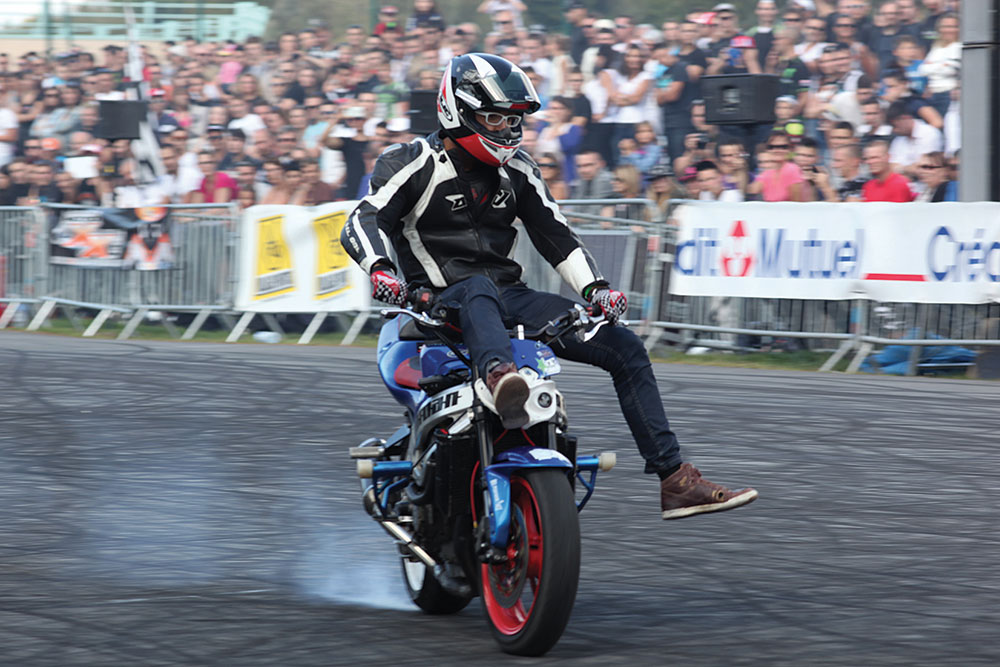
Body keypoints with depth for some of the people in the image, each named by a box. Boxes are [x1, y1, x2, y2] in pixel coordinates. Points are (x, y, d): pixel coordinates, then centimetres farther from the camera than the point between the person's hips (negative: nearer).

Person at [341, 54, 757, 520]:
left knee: (625, 348, -3)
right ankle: (499, 377, -79)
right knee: (478, 289, -44)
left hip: (510, 296, 7)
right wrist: (380, 269, -36)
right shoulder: (416, 164, -3)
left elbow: (554, 235, 19)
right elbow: (363, 222, -15)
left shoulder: (516, 170, 16)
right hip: (441, 302, -7)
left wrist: (595, 288, 3)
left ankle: (675, 481, -5)